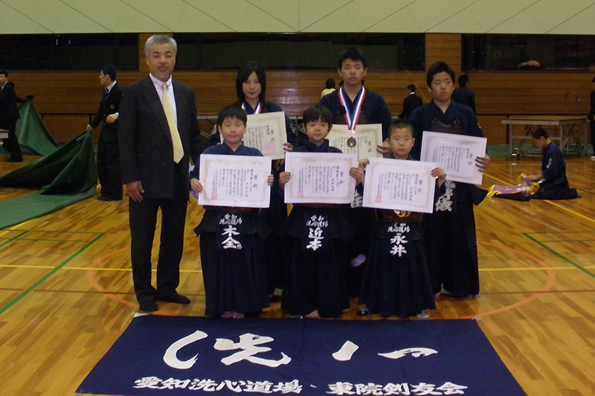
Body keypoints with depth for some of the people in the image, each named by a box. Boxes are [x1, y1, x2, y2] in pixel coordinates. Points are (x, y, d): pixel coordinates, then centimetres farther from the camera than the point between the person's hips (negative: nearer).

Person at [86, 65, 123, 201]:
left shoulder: (119, 92, -15)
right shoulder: (106, 91, 12)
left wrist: (116, 115, -44)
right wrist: (92, 125, 32)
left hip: (115, 133, -9)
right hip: (105, 132, 9)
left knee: (113, 163, -2)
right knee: (101, 163, 13)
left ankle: (115, 194, 7)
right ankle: (106, 191, 23)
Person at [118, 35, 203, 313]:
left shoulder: (186, 93, 8)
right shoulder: (134, 92, -6)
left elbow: (194, 135, 11)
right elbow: (125, 139, -8)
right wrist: (130, 178, -13)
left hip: (178, 177, 5)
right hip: (146, 179, -4)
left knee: (174, 238, 13)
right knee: (142, 240, 7)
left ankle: (167, 288, 29)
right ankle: (144, 293, 22)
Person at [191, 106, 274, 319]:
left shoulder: (255, 155, 4)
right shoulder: (209, 154, 2)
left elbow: (265, 182, 3)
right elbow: (195, 176, 0)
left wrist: (269, 182, -18)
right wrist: (193, 182, -21)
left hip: (247, 223, 0)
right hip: (217, 221, 0)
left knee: (245, 264, 4)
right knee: (219, 264, 4)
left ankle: (242, 305, 20)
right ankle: (222, 306, 19)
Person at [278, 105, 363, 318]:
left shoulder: (337, 155, 4)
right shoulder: (296, 154, 1)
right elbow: (287, 190, -1)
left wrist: (357, 178, -15)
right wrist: (282, 183, -22)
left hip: (330, 220, 1)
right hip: (302, 219, 0)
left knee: (329, 265, 7)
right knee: (303, 265, 6)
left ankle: (328, 307, 22)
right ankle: (304, 306, 22)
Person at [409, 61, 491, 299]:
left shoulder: (466, 114, 7)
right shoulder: (420, 115, 2)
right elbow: (413, 151, -2)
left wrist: (484, 160, -16)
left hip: (460, 185, 2)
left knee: (461, 234, 6)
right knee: (432, 235, 2)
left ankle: (462, 285, 19)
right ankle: (431, 285, 14)